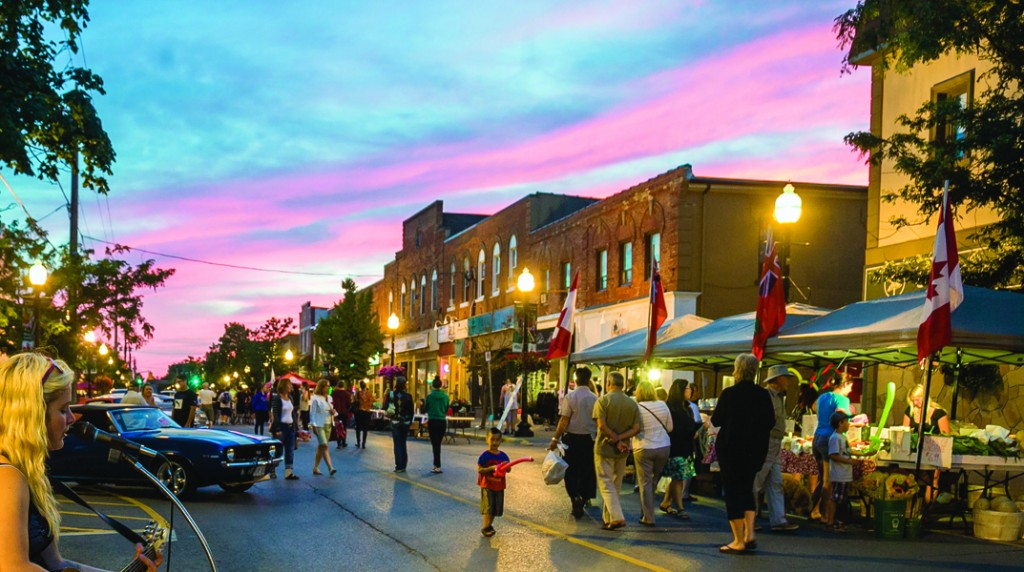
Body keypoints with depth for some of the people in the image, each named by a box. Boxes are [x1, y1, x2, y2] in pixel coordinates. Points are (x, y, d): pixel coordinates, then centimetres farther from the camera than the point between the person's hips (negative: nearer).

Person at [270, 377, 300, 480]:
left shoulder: (290, 398, 11)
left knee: (290, 450, 4)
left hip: (290, 426, 7)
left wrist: (295, 425, 10)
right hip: (281, 426, -7)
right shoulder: (276, 398, -10)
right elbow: (275, 414, -14)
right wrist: (277, 429, -18)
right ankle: (272, 471, 17)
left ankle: (288, 472, 5)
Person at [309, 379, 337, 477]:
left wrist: (333, 411, -2)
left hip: (328, 425, 7)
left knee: (320, 447, 10)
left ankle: (315, 468, 16)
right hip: (319, 425, -7)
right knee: (324, 446, -16)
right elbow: (312, 413, -7)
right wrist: (314, 426, -13)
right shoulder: (315, 398, -7)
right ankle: (330, 468, -24)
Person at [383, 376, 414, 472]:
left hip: (395, 422, -2)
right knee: (403, 444, 12)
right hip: (405, 422, 2)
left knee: (397, 444, 0)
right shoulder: (408, 396, -5)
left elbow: (385, 407, -5)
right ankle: (403, 465, 15)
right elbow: (411, 410, -1)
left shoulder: (391, 394, -8)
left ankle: (399, 466, -6)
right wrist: (410, 421, 11)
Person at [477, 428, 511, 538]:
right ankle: (485, 528, 3)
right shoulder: (485, 456, -12)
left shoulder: (503, 456, 2)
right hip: (487, 485, -5)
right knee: (488, 507, -8)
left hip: (499, 486, 5)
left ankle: (489, 525, 29)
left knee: (497, 508, 12)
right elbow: (479, 470, -15)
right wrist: (492, 468, -26)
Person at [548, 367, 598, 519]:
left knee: (571, 472, 8)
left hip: (571, 438, -2)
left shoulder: (570, 397, -10)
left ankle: (575, 498, -7)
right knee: (587, 472, 12)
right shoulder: (595, 398, -2)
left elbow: (564, 420, -14)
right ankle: (582, 501, 11)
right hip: (589, 438, 2)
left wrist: (555, 439, -10)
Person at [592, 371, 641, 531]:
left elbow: (602, 426, -18)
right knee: (616, 485, 14)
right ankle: (607, 518, 20)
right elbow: (636, 428, -3)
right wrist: (620, 439, -10)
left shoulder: (602, 400, -8)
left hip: (604, 448, -5)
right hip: (622, 451, 5)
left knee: (606, 485, -3)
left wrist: (617, 440, -13)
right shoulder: (632, 403, 5)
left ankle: (617, 517, -17)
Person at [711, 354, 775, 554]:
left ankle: (738, 541, 4)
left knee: (732, 492, 4)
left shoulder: (728, 394, -14)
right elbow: (770, 422, 4)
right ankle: (749, 534, 10)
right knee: (747, 489, 20)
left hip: (731, 448, -4)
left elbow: (716, 420, -7)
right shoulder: (763, 395, -2)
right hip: (755, 449, 4)